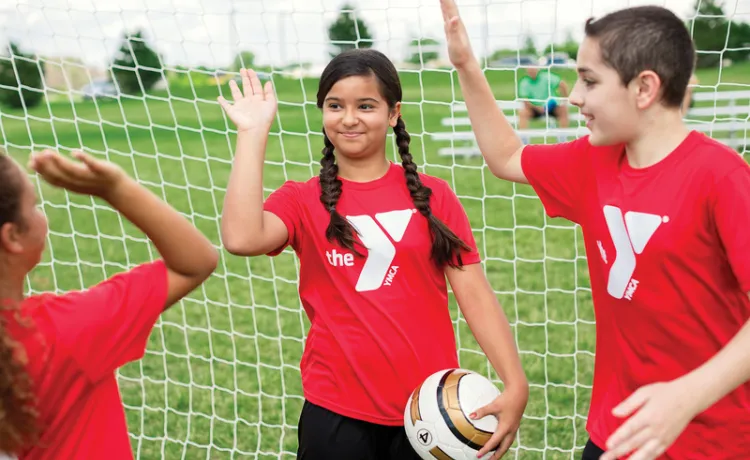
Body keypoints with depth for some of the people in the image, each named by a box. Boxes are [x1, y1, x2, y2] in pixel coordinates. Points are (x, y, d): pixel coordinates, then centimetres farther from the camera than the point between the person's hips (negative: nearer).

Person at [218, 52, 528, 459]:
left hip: (429, 409, 1)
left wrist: (515, 383, -14)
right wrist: (253, 134, -14)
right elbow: (241, 238, -20)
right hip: (337, 413, 0)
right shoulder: (303, 201, 1)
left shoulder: (432, 196, 2)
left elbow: (475, 295, -2)